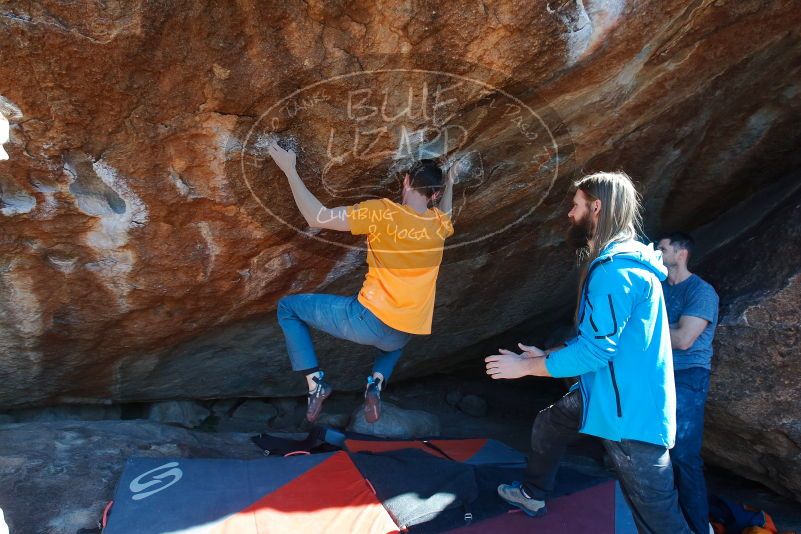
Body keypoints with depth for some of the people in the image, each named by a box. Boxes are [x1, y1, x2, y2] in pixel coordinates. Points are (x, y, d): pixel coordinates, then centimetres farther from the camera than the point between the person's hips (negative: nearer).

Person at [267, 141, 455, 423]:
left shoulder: (383, 211, -12)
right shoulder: (439, 223, 3)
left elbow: (317, 218, -14)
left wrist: (289, 169, -7)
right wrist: (449, 184, 45)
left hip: (369, 320, -5)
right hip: (400, 336, 5)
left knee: (288, 306, 15)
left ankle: (315, 382, 7)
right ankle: (377, 382, 14)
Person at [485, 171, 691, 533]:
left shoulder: (614, 270, -23)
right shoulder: (618, 261, 12)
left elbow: (595, 350, -24)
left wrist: (525, 366, -13)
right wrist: (546, 355, 19)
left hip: (630, 411, -11)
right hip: (606, 394, 11)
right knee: (548, 424, 27)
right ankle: (532, 494, 48)